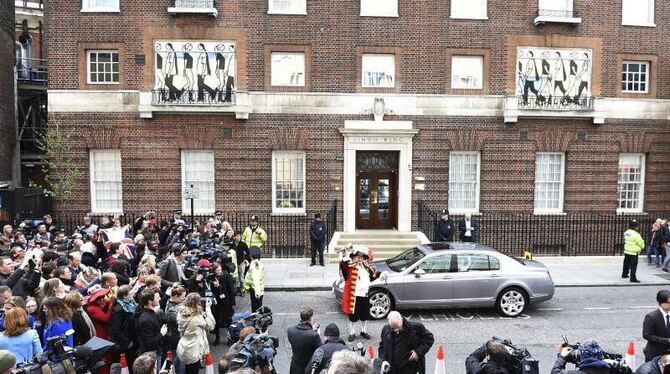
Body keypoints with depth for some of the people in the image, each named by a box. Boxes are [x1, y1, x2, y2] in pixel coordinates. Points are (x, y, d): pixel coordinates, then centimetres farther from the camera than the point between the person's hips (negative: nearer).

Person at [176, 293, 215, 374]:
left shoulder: (181, 313, -6)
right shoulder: (197, 318, -25)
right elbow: (211, 325, -11)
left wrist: (203, 312, 1)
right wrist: (208, 308, -7)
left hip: (183, 350, 7)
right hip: (192, 352, -7)